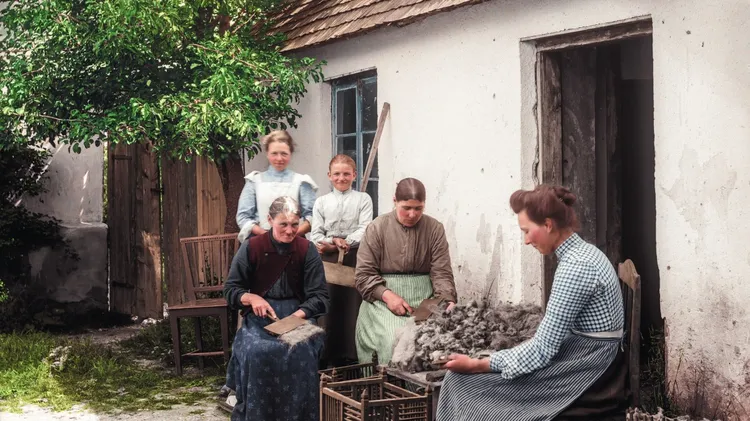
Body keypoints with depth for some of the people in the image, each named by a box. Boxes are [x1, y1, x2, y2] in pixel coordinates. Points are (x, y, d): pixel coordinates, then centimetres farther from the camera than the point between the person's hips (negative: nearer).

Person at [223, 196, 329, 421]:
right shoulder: (251, 248, -3)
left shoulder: (307, 250, -3)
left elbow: (319, 295, -6)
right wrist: (252, 298, -19)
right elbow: (230, 289, 2)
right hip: (259, 317, 0)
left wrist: (298, 315, -25)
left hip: (298, 315, 0)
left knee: (301, 351, -31)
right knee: (256, 351, -31)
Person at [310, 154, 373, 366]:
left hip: (356, 257, -2)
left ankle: (353, 355, 3)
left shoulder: (363, 199, 4)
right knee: (331, 306, 3)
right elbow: (315, 234, 5)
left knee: (354, 305, -4)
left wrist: (345, 243, -20)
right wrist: (333, 242, -15)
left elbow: (365, 229, -6)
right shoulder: (321, 202, 10)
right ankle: (333, 355, 11)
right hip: (329, 258, 2)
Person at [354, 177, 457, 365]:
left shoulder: (434, 229, 4)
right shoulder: (377, 228, 0)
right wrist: (387, 295, -17)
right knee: (394, 339, -27)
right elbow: (363, 274, -2)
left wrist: (448, 301, -18)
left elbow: (441, 273, 0)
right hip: (384, 297, -2)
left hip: (424, 298, 2)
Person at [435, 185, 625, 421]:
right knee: (461, 378, 5)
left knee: (464, 383, -7)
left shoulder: (575, 265, -21)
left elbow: (543, 350, -21)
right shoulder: (582, 253, 8)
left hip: (582, 373, -9)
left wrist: (477, 365, -14)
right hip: (585, 361, 9)